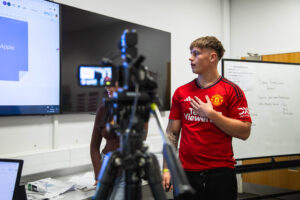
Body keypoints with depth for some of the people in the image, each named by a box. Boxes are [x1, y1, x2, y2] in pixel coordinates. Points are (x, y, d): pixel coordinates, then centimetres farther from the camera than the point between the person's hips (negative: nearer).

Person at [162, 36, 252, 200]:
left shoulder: (232, 91, -3)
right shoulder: (181, 92, 7)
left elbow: (244, 132, -9)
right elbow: (172, 133, 8)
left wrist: (211, 114, -16)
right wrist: (166, 169, 2)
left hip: (220, 172, -3)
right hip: (186, 172, 3)